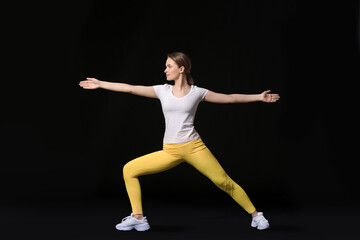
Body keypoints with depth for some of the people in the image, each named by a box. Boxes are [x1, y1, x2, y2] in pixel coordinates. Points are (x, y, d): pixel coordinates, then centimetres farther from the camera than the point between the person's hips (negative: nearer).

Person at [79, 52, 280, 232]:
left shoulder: (197, 92, 0)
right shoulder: (163, 90, 6)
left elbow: (229, 98, 7)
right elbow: (130, 88, 8)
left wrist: (259, 97, 4)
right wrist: (100, 84, 8)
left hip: (194, 147, -3)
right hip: (170, 151, 3)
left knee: (224, 182, -7)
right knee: (129, 169, -3)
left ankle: (256, 215, 12)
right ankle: (138, 218, 5)